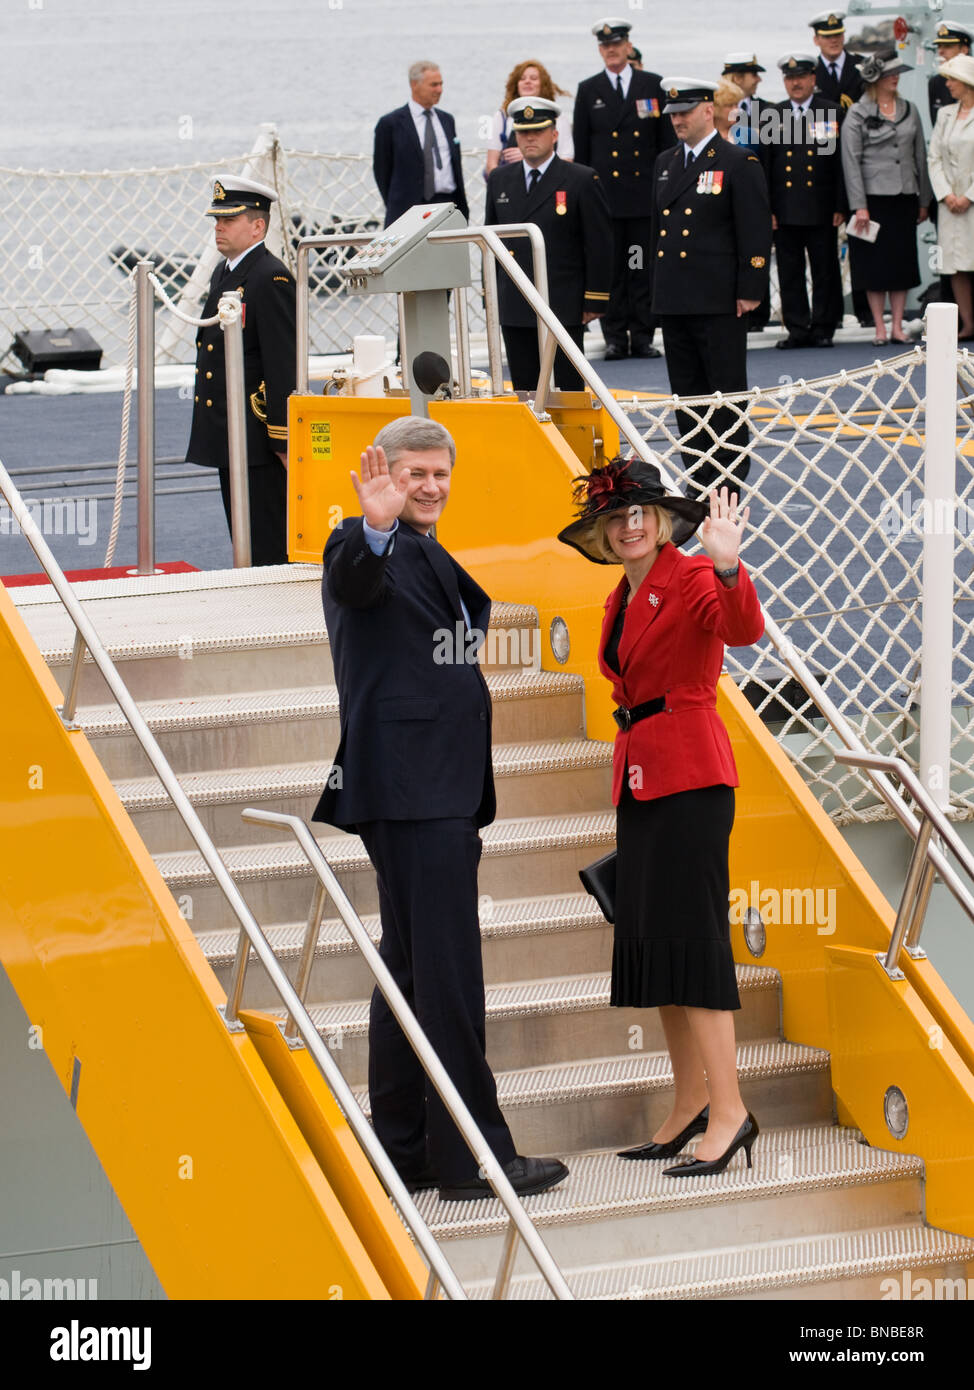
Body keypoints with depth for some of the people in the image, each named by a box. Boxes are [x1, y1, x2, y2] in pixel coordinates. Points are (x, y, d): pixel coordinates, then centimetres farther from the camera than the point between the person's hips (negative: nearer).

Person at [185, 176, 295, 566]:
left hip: (259, 441, -10)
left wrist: (282, 441, -20)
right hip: (227, 437, 10)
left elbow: (283, 365, -18)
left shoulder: (271, 279, -14)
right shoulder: (224, 273, 16)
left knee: (268, 549, -7)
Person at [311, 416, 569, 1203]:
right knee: (448, 969, -11)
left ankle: (401, 1148, 17)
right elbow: (354, 581, -33)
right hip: (409, 790, -10)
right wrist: (376, 528, -49)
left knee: (411, 967, 12)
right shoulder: (364, 549, -7)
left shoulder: (437, 559, 21)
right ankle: (473, 1155, -11)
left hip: (445, 790, 10)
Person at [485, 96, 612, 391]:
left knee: (569, 388, -2)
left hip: (564, 308, -4)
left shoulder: (582, 181, -2)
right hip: (514, 308, 4)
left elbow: (600, 245, -3)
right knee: (524, 390, 5)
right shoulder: (500, 180, 12)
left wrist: (594, 301, -7)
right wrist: (491, 297, 11)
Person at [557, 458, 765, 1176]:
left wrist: (727, 567, -47)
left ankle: (729, 1110, -15)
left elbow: (744, 630, -28)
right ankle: (691, 1105, 14)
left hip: (690, 773, -9)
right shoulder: (622, 600, 17)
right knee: (651, 939, 8)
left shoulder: (690, 579, -8)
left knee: (690, 934, -13)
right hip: (639, 779, 9)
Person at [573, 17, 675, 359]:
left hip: (645, 192, 0)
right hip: (605, 193, 0)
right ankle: (615, 338, 4)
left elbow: (667, 139, 8)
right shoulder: (588, 90, 7)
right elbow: (581, 148, 8)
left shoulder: (652, 86, 7)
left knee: (644, 269, 0)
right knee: (610, 270, 0)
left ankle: (642, 337, 5)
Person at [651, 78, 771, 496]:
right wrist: (658, 286, 16)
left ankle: (731, 479, 2)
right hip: (673, 300, 7)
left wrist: (749, 292, -13)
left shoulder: (739, 164, -6)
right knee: (687, 394, 9)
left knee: (726, 393, -2)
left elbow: (756, 232, -9)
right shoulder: (665, 163, 15)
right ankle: (699, 480, 15)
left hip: (720, 303, -7)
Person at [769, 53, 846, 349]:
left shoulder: (832, 112, 2)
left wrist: (840, 206, -5)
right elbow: (765, 166, 8)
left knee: (825, 271, 2)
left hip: (821, 209, -2)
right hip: (785, 210, 2)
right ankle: (798, 329, 10)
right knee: (789, 272, 4)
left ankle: (823, 328, 10)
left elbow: (842, 162, 0)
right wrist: (766, 209, 0)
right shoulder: (773, 116, 8)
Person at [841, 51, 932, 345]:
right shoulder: (857, 114, -3)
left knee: (902, 262, 4)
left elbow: (920, 156, 13)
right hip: (873, 197, -4)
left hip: (904, 198, 4)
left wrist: (924, 201, 10)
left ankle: (897, 326, 9)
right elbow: (851, 162, -6)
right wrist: (859, 207, -12)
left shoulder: (909, 110, 9)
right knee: (875, 263, -1)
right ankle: (879, 328, 5)